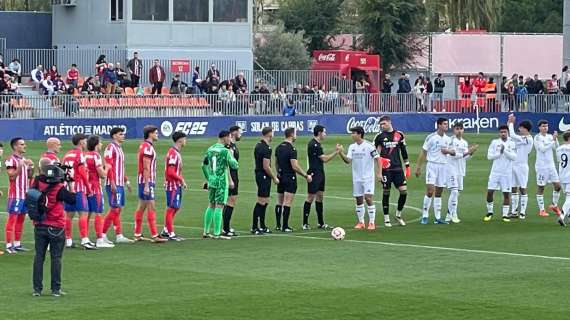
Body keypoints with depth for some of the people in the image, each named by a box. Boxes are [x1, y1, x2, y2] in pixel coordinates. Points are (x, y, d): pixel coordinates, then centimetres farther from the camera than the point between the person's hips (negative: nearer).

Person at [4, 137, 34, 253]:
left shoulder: (25, 160, 15)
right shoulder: (11, 160, -10)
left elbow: (30, 176, 18)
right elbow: (12, 176, -17)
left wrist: (31, 167, 1)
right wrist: (20, 166, -26)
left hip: (25, 194, 8)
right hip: (15, 195, -8)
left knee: (21, 219, 10)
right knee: (12, 218, -6)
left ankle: (17, 244, 17)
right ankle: (9, 245, -5)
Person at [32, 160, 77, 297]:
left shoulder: (36, 183, -5)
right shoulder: (58, 188, -15)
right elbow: (72, 199, -14)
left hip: (39, 226, 3)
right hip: (56, 228, -3)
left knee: (39, 257, 9)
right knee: (56, 258, 5)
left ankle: (37, 288, 7)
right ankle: (56, 289, 6)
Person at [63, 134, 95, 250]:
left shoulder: (67, 155, 15)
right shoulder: (80, 154, -8)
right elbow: (82, 173, -13)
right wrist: (88, 188, -8)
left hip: (68, 188, 8)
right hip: (79, 188, -8)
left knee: (69, 214, 10)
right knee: (83, 214, -9)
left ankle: (68, 240, 13)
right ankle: (84, 240, -15)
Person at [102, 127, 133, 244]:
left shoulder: (119, 148, 18)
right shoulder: (110, 148, -11)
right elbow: (108, 167, -18)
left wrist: (126, 181, 23)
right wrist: (113, 183, -23)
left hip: (120, 184, 9)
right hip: (113, 184, -9)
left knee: (118, 210, 9)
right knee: (114, 209, -9)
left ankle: (119, 236, 11)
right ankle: (102, 235, -5)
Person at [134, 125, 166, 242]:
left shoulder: (143, 146, 16)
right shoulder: (148, 147, -15)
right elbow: (146, 168, -20)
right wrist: (146, 185, -22)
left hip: (144, 181, 10)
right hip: (147, 181, -10)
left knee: (141, 207, 11)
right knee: (151, 208, -10)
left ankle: (137, 235, 14)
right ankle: (154, 236, -11)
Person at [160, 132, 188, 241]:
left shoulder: (177, 153, 14)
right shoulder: (173, 153, -17)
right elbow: (171, 172, -23)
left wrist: (182, 181, 9)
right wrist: (181, 180, -14)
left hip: (177, 185, 10)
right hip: (172, 185, -10)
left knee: (175, 208, 15)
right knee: (171, 208, -6)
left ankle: (165, 231, 22)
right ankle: (171, 234, -4)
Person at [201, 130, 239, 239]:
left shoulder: (210, 149, 9)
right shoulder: (225, 151, -13)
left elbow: (204, 165, 16)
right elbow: (235, 165, -11)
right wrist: (232, 156, 6)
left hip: (211, 181, 7)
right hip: (221, 182, -7)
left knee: (211, 205, 15)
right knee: (219, 206, -5)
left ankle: (206, 231, 17)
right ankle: (216, 233, -6)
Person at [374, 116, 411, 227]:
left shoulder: (399, 135, 7)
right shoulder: (379, 136, 1)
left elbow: (404, 151, 13)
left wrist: (407, 167, 13)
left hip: (398, 168, 2)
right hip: (386, 169, -2)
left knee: (404, 191, -4)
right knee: (386, 192, 0)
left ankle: (398, 215, 14)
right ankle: (386, 219, 10)